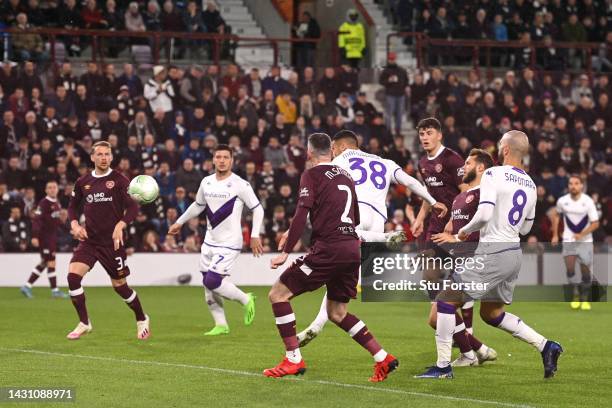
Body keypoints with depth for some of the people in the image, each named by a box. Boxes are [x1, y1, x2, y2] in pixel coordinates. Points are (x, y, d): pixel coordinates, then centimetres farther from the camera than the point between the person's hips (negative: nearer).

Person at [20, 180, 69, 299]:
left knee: (43, 264, 11)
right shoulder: (43, 203, -13)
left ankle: (27, 287, 16)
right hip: (45, 237, -9)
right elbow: (36, 220, -20)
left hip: (53, 237, 9)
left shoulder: (57, 203, 13)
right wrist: (34, 236, -27)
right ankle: (55, 290, 0)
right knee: (51, 263, -6)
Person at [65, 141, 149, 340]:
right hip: (89, 240, 4)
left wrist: (120, 225, -23)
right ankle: (84, 323, -2)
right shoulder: (83, 182, 7)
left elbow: (133, 207, -9)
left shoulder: (119, 180, -5)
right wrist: (75, 224, 1)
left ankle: (142, 320, 30)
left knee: (120, 285, 4)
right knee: (73, 275, -15)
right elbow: (73, 206, 19)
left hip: (112, 241, -3)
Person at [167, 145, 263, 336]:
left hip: (229, 243, -7)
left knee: (212, 281, -17)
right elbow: (198, 205, 25)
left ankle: (245, 300, 5)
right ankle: (221, 325, 17)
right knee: (208, 284, 6)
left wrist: (255, 236, -14)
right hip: (210, 241, 7)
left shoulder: (240, 184, -12)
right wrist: (179, 222, 29)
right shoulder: (206, 182, 7)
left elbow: (257, 209, -7)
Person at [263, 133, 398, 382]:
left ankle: (293, 360, -3)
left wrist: (285, 252, -15)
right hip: (353, 248, 7)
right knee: (337, 313, 19)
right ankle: (383, 358, 10)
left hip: (328, 249, -7)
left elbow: (302, 214, -14)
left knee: (278, 294, 2)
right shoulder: (345, 176, 19)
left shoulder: (311, 175, -1)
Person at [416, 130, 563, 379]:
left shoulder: (494, 175, -11)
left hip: (493, 253, -8)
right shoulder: (530, 185, 12)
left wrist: (465, 230, -4)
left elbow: (484, 214, -21)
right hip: (515, 253, 8)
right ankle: (546, 346, 13)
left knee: (446, 300, 2)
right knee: (492, 313, 22)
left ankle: (443, 366, 2)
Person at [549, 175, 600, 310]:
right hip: (569, 239, 1)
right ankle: (576, 295, 7)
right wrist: (555, 235, 13)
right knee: (570, 269, -13)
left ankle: (584, 299, 20)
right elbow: (555, 214, 16)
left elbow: (595, 223, -11)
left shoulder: (588, 201, -13)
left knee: (586, 272, 1)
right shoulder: (562, 201, -5)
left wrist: (582, 234, -24)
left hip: (585, 240, -1)